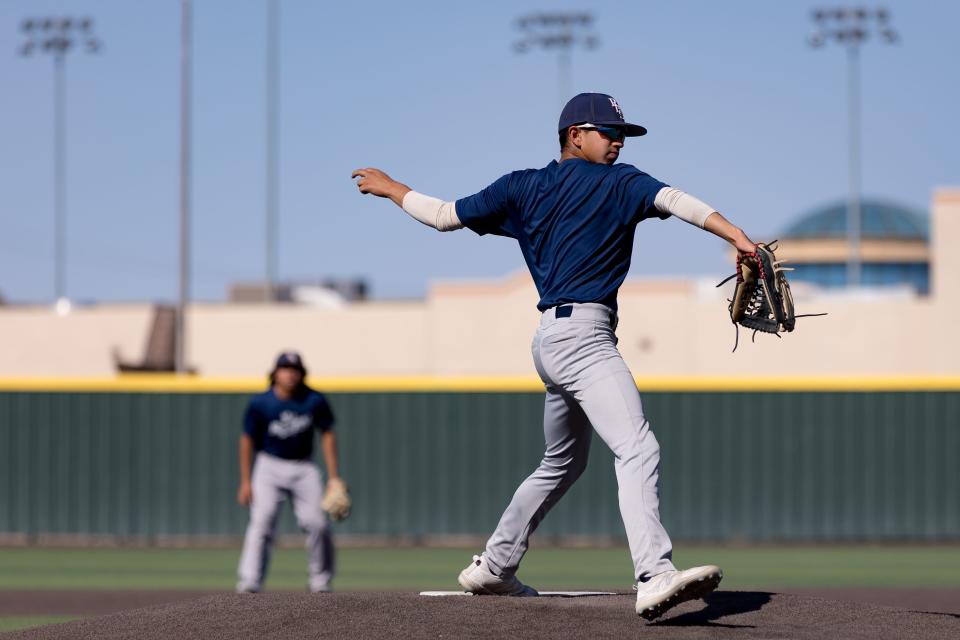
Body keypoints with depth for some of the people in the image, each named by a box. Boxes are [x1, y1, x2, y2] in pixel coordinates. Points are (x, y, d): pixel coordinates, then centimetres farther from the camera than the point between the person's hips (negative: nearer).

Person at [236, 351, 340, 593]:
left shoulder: (314, 401, -7)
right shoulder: (260, 403, -11)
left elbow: (327, 435, 3)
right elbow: (247, 440, -2)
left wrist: (334, 477, 0)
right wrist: (245, 481, -4)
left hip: (303, 468, 2)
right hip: (270, 466, -2)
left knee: (316, 523, -6)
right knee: (261, 521, -16)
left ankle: (321, 580, 11)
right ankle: (249, 581, -19)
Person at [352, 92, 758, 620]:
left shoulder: (523, 187, 16)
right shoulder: (617, 182, 1)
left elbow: (445, 216, 18)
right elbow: (674, 200, -16)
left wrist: (391, 189, 34)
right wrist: (736, 236, -26)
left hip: (549, 339, 8)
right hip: (583, 334, -8)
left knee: (563, 463, 27)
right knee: (637, 450, -23)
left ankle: (493, 567, 36)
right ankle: (655, 578, -42)